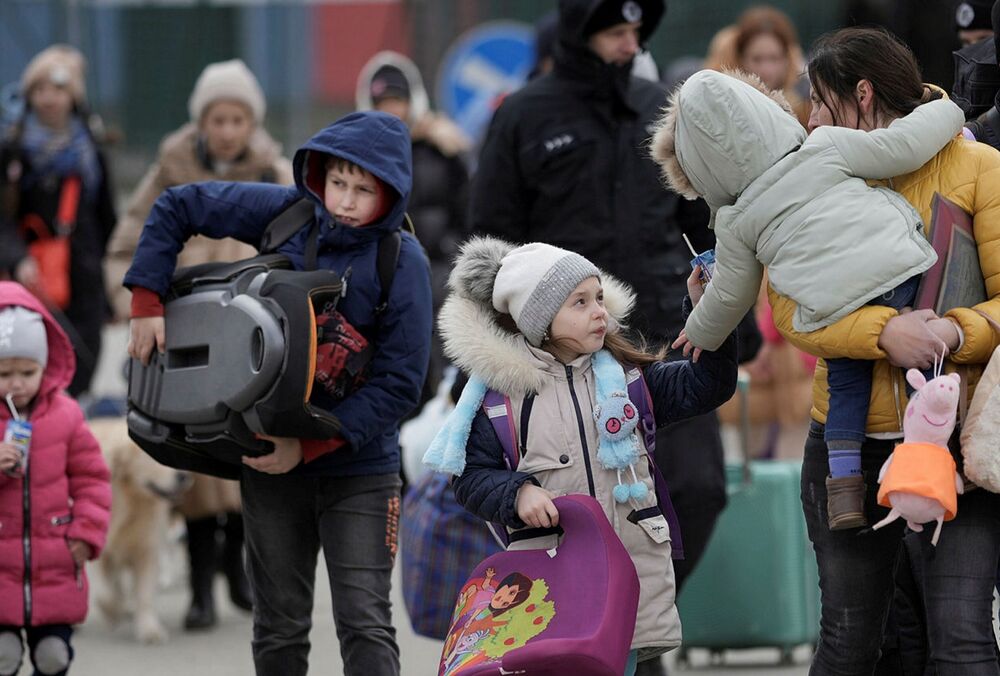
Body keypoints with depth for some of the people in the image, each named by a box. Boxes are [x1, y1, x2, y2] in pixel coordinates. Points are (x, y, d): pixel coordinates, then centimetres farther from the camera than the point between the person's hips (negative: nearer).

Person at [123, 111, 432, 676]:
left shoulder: (402, 260, -14)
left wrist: (308, 446, -21)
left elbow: (399, 383, -17)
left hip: (359, 465, -4)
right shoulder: (286, 213, -3)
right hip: (270, 461, 4)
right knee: (279, 629, 12)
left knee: (365, 624, -9)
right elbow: (176, 208, 8)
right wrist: (148, 301, -3)